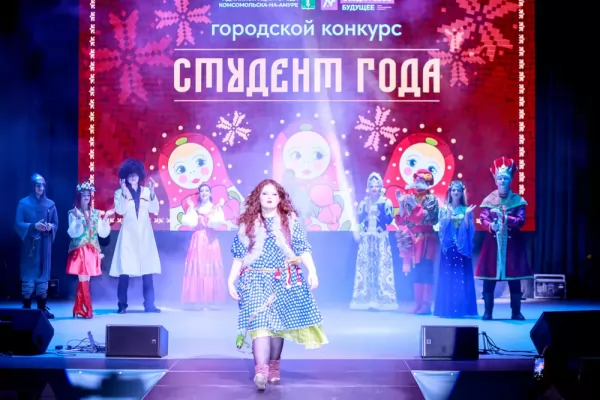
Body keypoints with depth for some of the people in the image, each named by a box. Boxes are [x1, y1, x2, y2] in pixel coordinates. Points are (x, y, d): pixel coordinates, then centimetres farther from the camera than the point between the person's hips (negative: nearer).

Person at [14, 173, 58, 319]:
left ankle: (42, 307, 9)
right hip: (29, 244, -3)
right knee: (29, 275, -4)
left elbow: (56, 224, 10)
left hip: (44, 245, 3)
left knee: (43, 275, 4)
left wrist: (50, 227, -13)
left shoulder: (50, 204, 8)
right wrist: (34, 226, -19)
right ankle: (26, 308, 1)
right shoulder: (24, 203, 0)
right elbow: (18, 224, -5)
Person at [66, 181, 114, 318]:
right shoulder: (73, 213, 0)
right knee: (83, 281, -9)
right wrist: (78, 219, -22)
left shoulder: (96, 213, 11)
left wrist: (106, 218, -3)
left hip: (92, 252, 4)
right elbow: (73, 233, -10)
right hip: (79, 251, -4)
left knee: (84, 281, 5)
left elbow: (103, 233, 7)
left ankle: (78, 309, 11)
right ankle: (87, 310, -5)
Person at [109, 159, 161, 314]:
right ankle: (122, 305, 2)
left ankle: (149, 304, 2)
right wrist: (125, 193, -17)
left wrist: (152, 192, -12)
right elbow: (120, 211, -12)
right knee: (124, 269, -6)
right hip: (128, 234, -2)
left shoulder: (146, 191, 9)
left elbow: (154, 210, -2)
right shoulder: (120, 192, 3)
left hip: (145, 234, 2)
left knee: (148, 269, -1)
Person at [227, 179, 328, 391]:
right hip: (257, 280, -1)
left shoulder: (291, 221, 5)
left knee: (278, 325, 7)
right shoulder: (248, 224, 7)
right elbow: (238, 256, 7)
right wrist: (231, 281, 1)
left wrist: (312, 272, -13)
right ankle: (261, 371, -24)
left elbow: (303, 249, -1)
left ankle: (273, 368, 21)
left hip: (284, 281, 1)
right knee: (260, 322, -15)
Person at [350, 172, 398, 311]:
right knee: (365, 266, 1)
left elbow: (389, 220, -7)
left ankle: (381, 299, -2)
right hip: (366, 239, 3)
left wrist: (378, 212, -15)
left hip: (381, 239, -3)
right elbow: (359, 220, 2)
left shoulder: (386, 202, 0)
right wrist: (366, 210, -10)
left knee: (382, 266, -5)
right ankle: (366, 299, 5)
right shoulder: (363, 203, 9)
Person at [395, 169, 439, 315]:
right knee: (417, 272, 5)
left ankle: (426, 305, -9)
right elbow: (402, 219, 9)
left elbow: (428, 218, -14)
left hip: (426, 239, -5)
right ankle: (418, 303, 7)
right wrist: (402, 204, -5)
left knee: (426, 271, -8)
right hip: (412, 239, 5)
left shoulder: (431, 199, -2)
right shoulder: (410, 197, 12)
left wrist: (414, 205, -18)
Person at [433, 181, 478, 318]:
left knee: (462, 277, -2)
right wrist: (449, 214, -16)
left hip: (462, 247, 1)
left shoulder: (466, 209, 7)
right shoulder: (444, 209, 7)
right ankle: (447, 309, -1)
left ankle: (462, 309, 1)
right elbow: (442, 226, -6)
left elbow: (468, 228, -2)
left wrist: (467, 214, -14)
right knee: (448, 276, -3)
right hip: (448, 246, 0)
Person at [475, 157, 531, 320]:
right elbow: (483, 218, -5)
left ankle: (516, 312, 9)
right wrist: (491, 225, -25)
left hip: (512, 242, 0)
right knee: (489, 276, -2)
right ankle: (488, 311, 5)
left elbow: (521, 220, -6)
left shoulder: (518, 200, 2)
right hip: (493, 241, 0)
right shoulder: (489, 200, 3)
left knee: (514, 277, 1)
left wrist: (505, 218, -21)